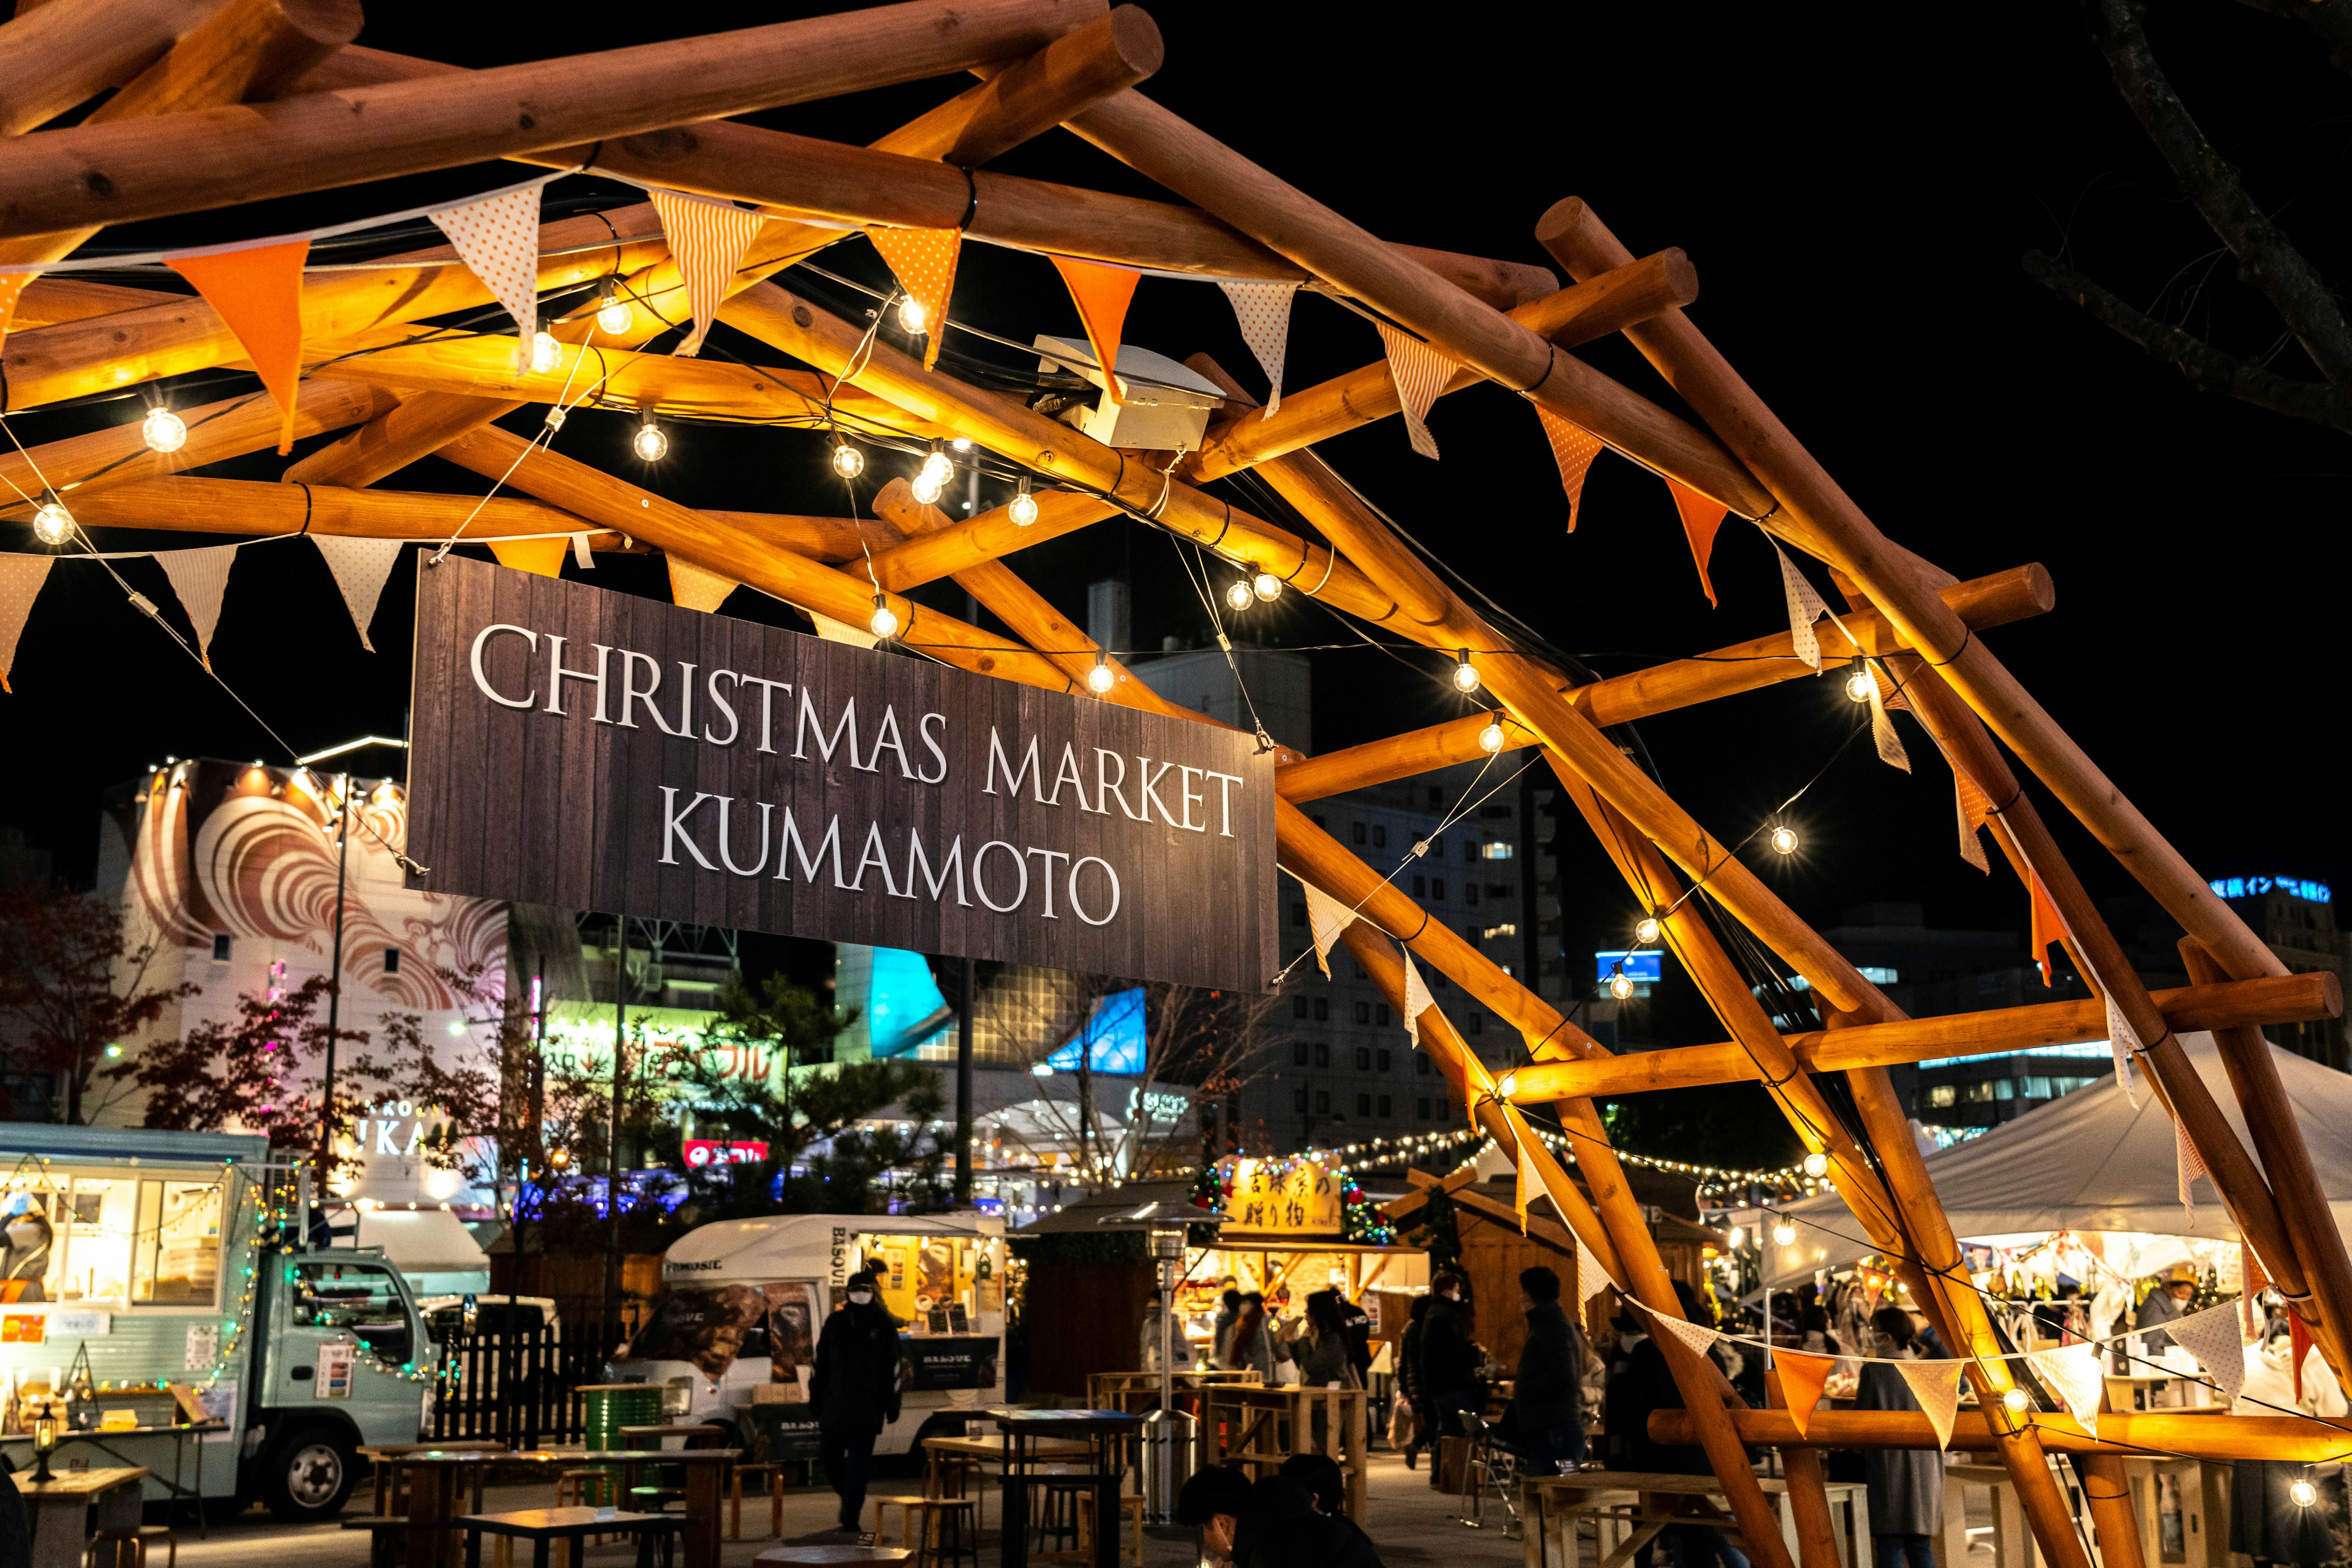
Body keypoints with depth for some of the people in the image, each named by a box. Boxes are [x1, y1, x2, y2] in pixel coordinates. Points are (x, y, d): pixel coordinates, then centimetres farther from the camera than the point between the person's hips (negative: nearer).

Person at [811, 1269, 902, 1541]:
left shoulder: (885, 1325, 1)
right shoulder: (835, 1322, 9)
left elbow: (892, 1369, 1)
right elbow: (821, 1363, 11)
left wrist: (891, 1408, -2)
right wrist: (816, 1399, 8)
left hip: (867, 1411, -3)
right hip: (834, 1405, 3)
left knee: (858, 1465, -4)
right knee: (828, 1456, 8)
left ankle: (850, 1518, -1)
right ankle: (850, 1497, 31)